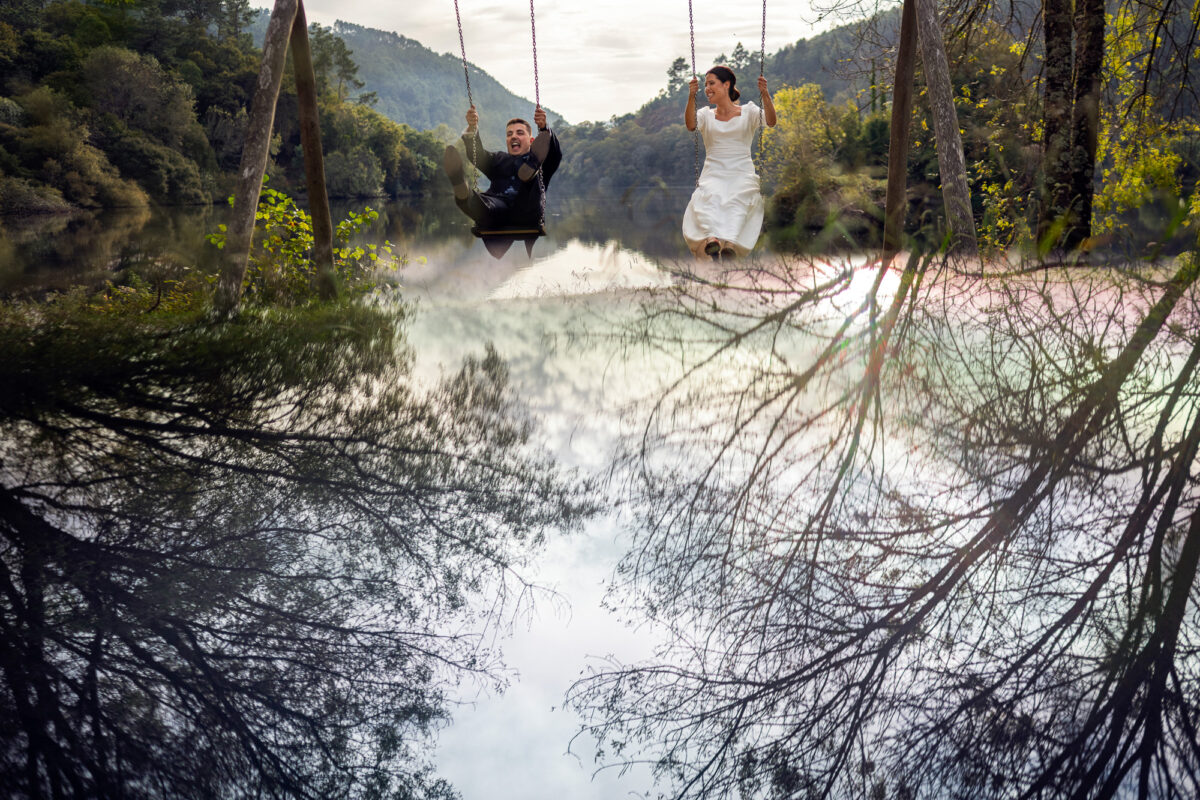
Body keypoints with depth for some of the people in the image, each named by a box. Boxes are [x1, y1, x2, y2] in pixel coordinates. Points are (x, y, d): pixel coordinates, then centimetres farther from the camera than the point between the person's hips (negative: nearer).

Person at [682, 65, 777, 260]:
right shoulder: (706, 114, 16)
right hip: (713, 175, 1)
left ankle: (729, 243, -56)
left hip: (742, 174, -1)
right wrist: (691, 97, -21)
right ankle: (711, 238, -58)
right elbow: (690, 125, -6)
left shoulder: (748, 112, 12)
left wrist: (765, 94, -23)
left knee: (737, 199, -35)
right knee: (709, 197, -34)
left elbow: (770, 121, -7)